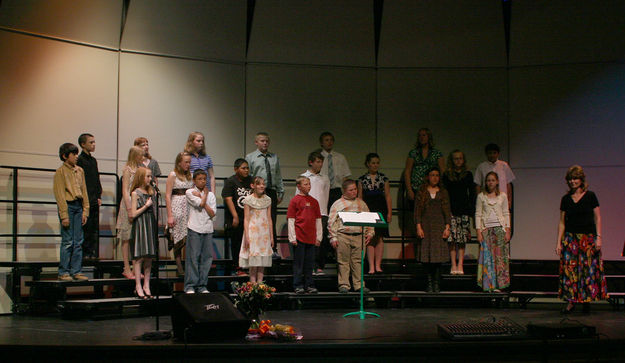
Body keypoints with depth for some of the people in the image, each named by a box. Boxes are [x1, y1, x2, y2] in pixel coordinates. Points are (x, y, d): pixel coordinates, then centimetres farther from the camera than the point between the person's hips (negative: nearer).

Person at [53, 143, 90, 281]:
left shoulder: (80, 170, 14)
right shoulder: (61, 171, -5)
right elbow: (60, 194, -9)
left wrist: (85, 210, 9)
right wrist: (64, 215, -14)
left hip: (79, 206, 6)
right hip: (68, 206, -6)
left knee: (78, 241, 6)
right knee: (68, 241, -5)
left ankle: (76, 271, 11)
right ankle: (63, 272, 1)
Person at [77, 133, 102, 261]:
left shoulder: (93, 160, 17)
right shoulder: (80, 160, -7)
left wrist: (99, 196, 12)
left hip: (94, 201, 8)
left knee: (95, 228, 7)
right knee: (86, 228, -6)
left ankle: (94, 253, 11)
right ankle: (85, 253, -1)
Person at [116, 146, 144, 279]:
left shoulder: (139, 169, 15)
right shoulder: (127, 169, -5)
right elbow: (125, 191, -11)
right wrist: (129, 209, -17)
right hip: (129, 204, -7)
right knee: (127, 238, -2)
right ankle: (127, 269, 0)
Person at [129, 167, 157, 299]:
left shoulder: (150, 192, 14)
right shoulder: (135, 193, -5)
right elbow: (133, 214, -10)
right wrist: (146, 206, -11)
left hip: (150, 225, 7)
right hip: (140, 227, -7)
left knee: (149, 257, 6)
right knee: (139, 257, -6)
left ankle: (146, 285, 13)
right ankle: (138, 287, -1)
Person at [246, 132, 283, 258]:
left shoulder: (275, 158, 18)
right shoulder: (250, 157, 6)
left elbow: (279, 177, 19)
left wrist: (280, 193, 13)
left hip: (272, 192, 3)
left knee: (272, 222, 0)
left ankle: (272, 249, 4)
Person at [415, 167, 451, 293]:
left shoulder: (443, 193, 11)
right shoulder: (421, 192, 7)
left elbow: (447, 212, 8)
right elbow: (417, 211, 3)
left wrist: (447, 227, -2)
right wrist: (418, 227, -7)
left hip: (439, 226, 1)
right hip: (426, 226, 0)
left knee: (438, 255, -5)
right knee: (426, 254, -4)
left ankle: (436, 283, -2)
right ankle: (429, 283, 1)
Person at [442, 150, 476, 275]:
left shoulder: (468, 175, 10)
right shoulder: (446, 175, 8)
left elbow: (472, 194, 10)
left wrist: (471, 210, 2)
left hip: (464, 209, 1)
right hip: (451, 210, -1)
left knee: (462, 239, -1)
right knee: (452, 238, -6)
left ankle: (460, 264, 2)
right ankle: (453, 264, -1)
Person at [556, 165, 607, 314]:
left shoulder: (590, 196, 1)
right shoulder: (566, 199, 8)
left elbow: (597, 219, 1)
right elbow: (562, 222, 10)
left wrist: (598, 237, -8)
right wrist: (559, 242, 5)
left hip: (588, 238, -2)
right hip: (570, 239, 2)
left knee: (589, 268, -2)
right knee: (569, 269, -5)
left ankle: (587, 299, 9)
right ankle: (571, 301, 1)